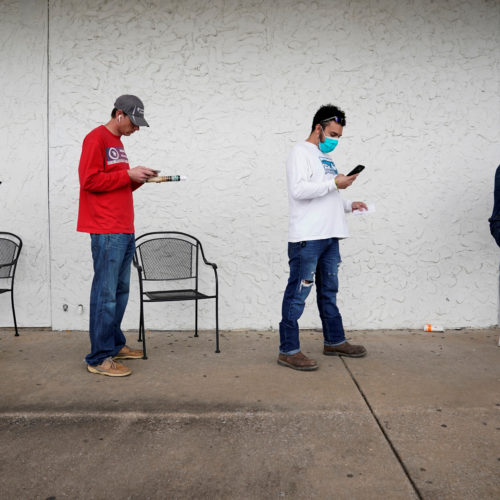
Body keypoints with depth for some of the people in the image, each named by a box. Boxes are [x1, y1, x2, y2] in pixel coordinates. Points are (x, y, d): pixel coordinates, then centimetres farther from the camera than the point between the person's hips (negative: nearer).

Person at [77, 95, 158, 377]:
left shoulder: (117, 143, 22)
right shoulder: (97, 139, -5)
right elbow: (90, 180, -13)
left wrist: (139, 178, 7)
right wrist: (128, 174, -11)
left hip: (125, 231, 9)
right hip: (107, 231, -9)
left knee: (121, 291, 13)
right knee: (106, 294, -8)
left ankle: (115, 345, 24)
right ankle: (99, 358, -2)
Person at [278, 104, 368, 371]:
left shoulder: (326, 157, 22)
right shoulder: (300, 152, -5)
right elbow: (298, 190, -19)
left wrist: (349, 205, 12)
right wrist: (334, 183, -15)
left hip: (329, 236, 10)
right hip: (307, 238, -9)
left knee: (329, 291, 17)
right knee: (297, 294, -6)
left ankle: (334, 341, 30)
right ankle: (288, 351, 1)